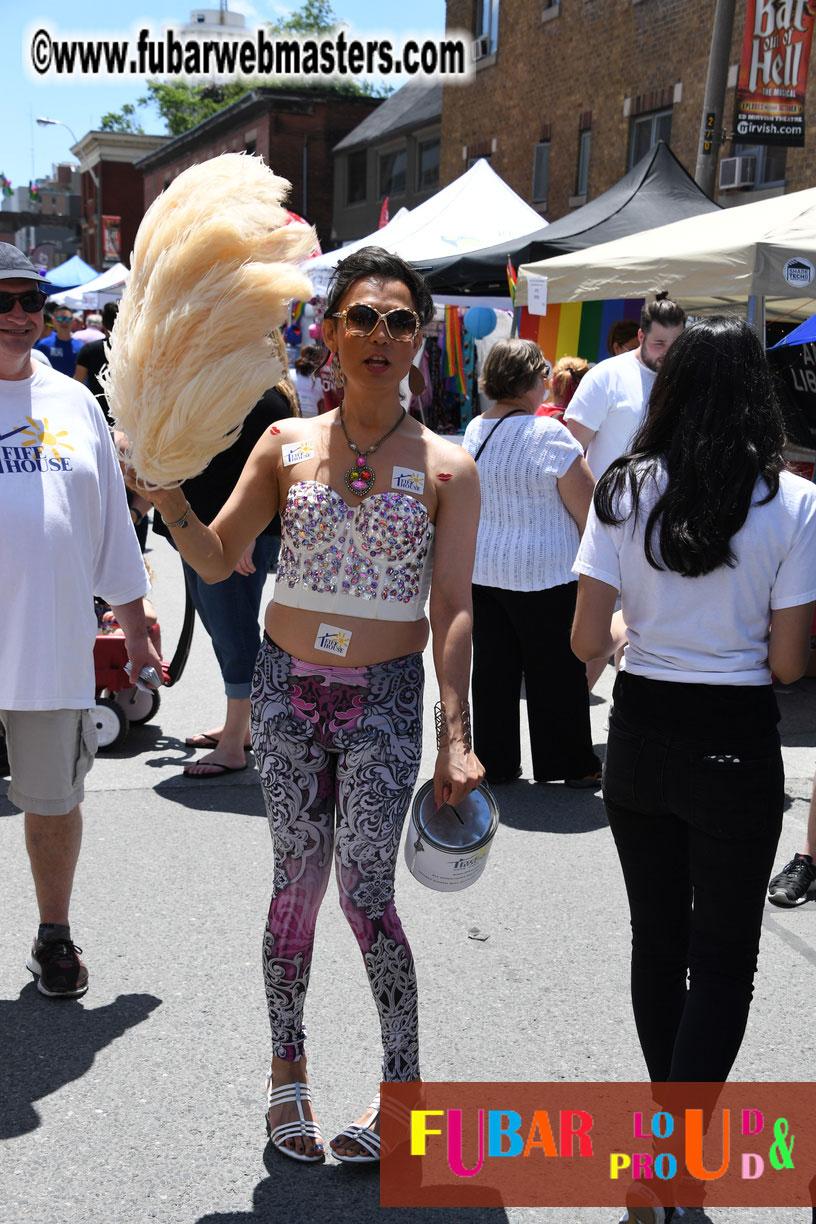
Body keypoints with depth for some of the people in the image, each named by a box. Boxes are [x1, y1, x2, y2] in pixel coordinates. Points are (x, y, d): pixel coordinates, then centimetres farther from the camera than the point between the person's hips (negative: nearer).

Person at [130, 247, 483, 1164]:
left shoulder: (446, 467, -3)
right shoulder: (286, 444, 3)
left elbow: (452, 609, -6)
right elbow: (217, 561, 3)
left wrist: (456, 737, -12)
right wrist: (165, 492, -15)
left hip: (384, 700, -2)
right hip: (286, 686, 2)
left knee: (364, 892, -2)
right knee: (298, 879, 10)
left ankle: (403, 1081, 18)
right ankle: (287, 1062, 30)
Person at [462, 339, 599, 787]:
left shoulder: (474, 430, 5)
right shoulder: (550, 434, -16)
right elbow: (588, 510, -13)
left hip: (481, 569, 6)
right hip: (544, 574, -6)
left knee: (492, 668, 12)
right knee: (556, 672, 6)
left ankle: (495, 762, 20)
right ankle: (570, 764, 17)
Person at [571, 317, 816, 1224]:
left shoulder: (623, 491, -5)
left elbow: (587, 639, -5)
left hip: (639, 733, 3)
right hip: (735, 744, -3)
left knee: (656, 940, 20)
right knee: (722, 958, 11)